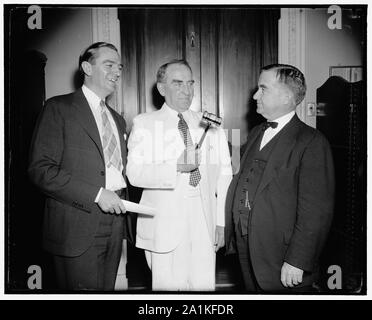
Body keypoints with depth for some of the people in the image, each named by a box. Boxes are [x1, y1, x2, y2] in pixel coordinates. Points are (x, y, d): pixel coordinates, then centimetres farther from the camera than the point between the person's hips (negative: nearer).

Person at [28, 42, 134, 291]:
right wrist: (96, 194, -17)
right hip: (78, 227, -6)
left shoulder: (118, 119, 20)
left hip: (115, 223, 6)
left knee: (108, 288, 12)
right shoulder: (59, 108, -2)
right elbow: (41, 169, -12)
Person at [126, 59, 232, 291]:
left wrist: (222, 222, 3)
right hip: (164, 227, -2)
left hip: (205, 224, 2)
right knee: (168, 286, 4)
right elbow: (134, 173, -11)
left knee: (204, 285, 6)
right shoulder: (144, 124, 2)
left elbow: (223, 175, 7)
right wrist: (176, 165, -24)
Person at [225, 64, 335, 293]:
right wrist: (233, 235, 9)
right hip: (247, 249, 7)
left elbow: (316, 211, -17)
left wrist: (297, 261, -18)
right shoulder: (256, 133, 12)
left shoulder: (312, 142, -13)